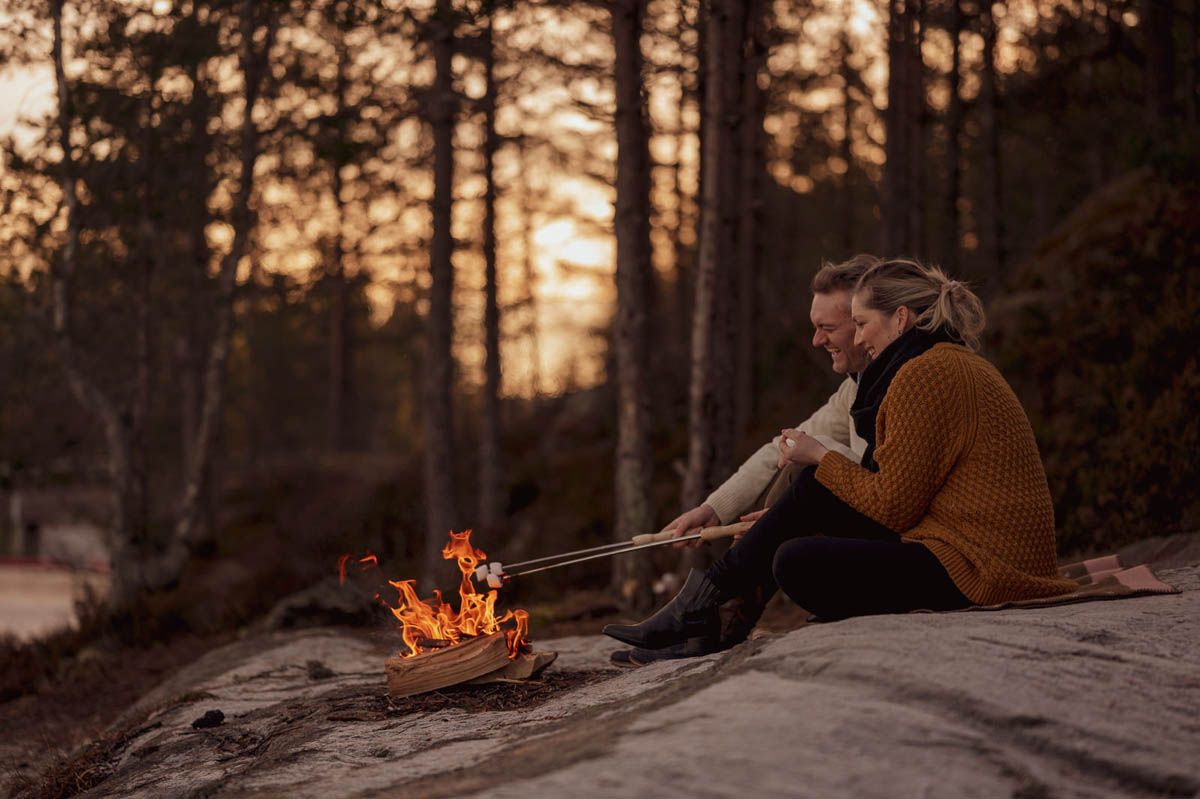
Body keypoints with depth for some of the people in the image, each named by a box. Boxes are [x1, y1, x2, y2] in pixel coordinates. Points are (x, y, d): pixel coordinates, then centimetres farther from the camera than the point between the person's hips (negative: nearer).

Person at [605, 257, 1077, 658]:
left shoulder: (926, 373, -14)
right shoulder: (958, 364, 19)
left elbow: (894, 506, -14)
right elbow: (902, 497, 20)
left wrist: (821, 457, 1)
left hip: (975, 568, -11)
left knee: (796, 563, -19)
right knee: (815, 492, 11)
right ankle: (705, 601, 11)